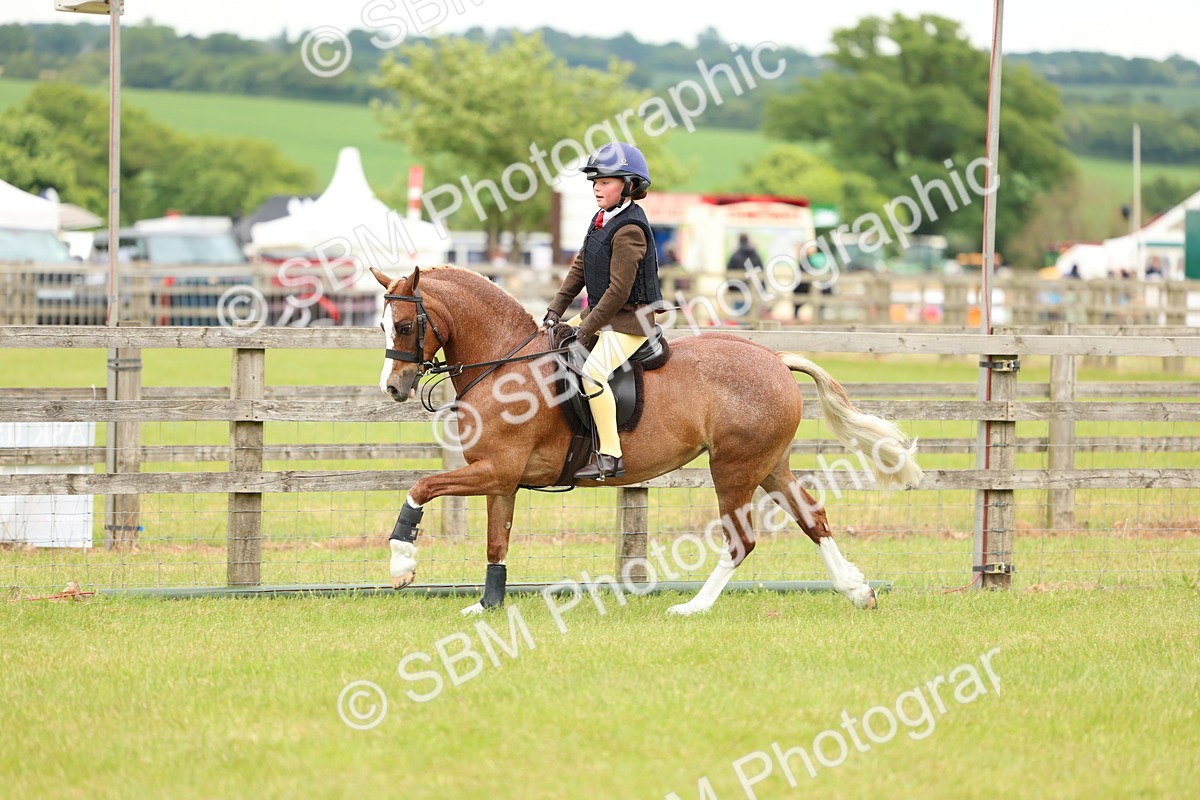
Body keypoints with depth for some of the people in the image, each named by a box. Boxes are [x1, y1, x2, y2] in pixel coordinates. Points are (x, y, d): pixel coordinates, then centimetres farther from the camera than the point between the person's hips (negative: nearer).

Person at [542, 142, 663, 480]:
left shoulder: (629, 230, -20)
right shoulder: (602, 220, 10)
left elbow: (619, 290, -23)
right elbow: (578, 268, 15)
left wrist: (585, 331, -20)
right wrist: (555, 311, 6)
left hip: (629, 321, -10)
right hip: (601, 314, 10)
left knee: (593, 371, -30)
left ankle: (610, 458, -33)